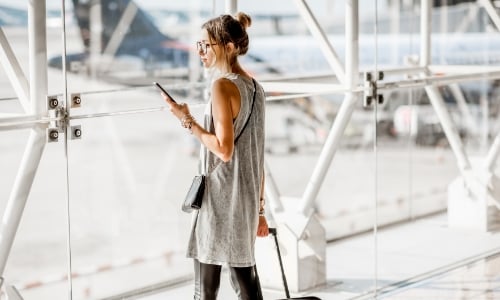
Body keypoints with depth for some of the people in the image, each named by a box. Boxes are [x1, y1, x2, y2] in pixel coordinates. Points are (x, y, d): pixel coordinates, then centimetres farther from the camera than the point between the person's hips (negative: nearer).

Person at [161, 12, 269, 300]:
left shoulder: (223, 85, -14)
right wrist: (259, 208, 18)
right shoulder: (255, 87, 11)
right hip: (247, 198, 8)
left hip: (221, 198, -8)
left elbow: (224, 150, -21)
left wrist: (188, 121, -12)